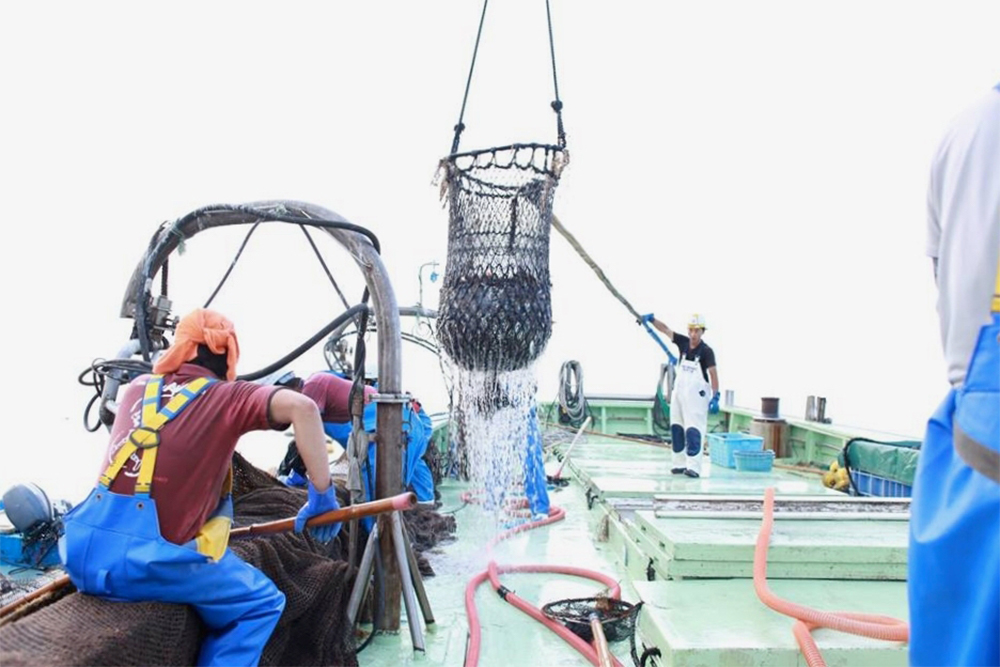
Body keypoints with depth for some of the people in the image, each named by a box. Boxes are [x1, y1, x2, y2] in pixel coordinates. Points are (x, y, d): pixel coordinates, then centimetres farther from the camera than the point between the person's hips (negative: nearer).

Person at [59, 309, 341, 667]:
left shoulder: (138, 386, 18)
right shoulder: (229, 395, 2)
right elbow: (302, 406, -14)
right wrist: (321, 495, -8)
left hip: (80, 550, 6)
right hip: (147, 558, -6)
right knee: (262, 603, 12)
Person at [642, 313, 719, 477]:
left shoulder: (706, 351, -12)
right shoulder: (683, 342, 2)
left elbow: (713, 374, -15)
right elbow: (665, 329, 3)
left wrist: (715, 397, -20)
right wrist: (651, 319, -10)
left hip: (697, 395, -6)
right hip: (679, 392, 6)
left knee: (693, 430, -11)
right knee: (676, 428, 10)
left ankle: (693, 466, -12)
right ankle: (679, 463, 18)